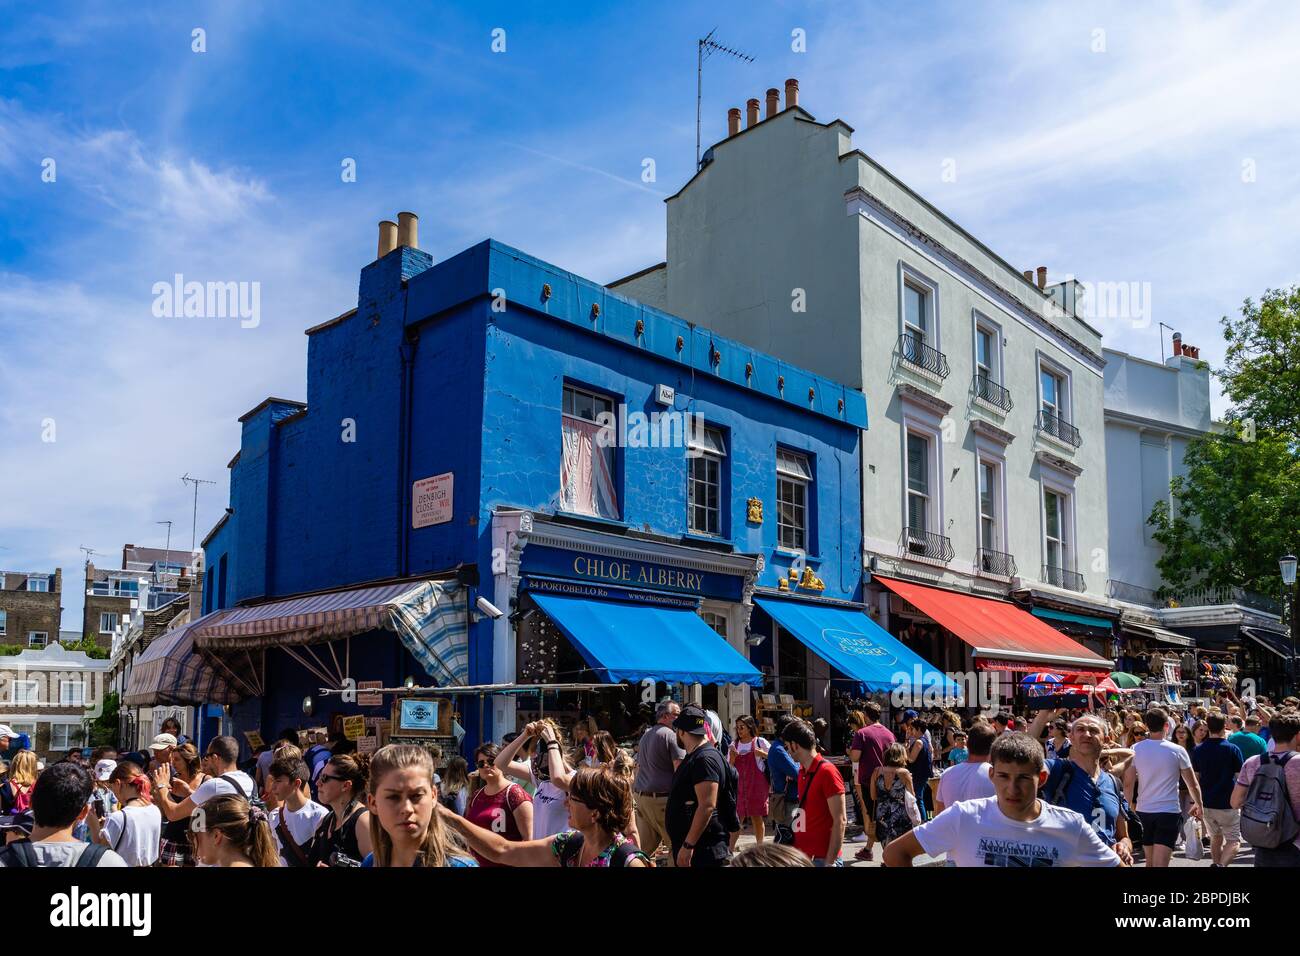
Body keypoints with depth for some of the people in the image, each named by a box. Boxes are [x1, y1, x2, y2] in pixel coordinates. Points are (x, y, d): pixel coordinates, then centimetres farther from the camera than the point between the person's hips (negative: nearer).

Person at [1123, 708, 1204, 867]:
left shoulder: (1135, 749, -1)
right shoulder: (1177, 750, -5)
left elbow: (1128, 783, -2)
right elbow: (1193, 784, 4)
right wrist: (1198, 804, 22)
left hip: (1143, 811, 3)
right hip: (1169, 811, -3)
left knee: (1150, 861, 19)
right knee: (1160, 863, -8)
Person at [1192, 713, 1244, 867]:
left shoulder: (1198, 750, 1)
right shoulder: (1233, 749, -10)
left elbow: (1195, 779, 5)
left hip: (1206, 803, 4)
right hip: (1227, 803, -4)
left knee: (1216, 838, 21)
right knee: (1233, 840, 0)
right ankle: (1221, 864, -22)